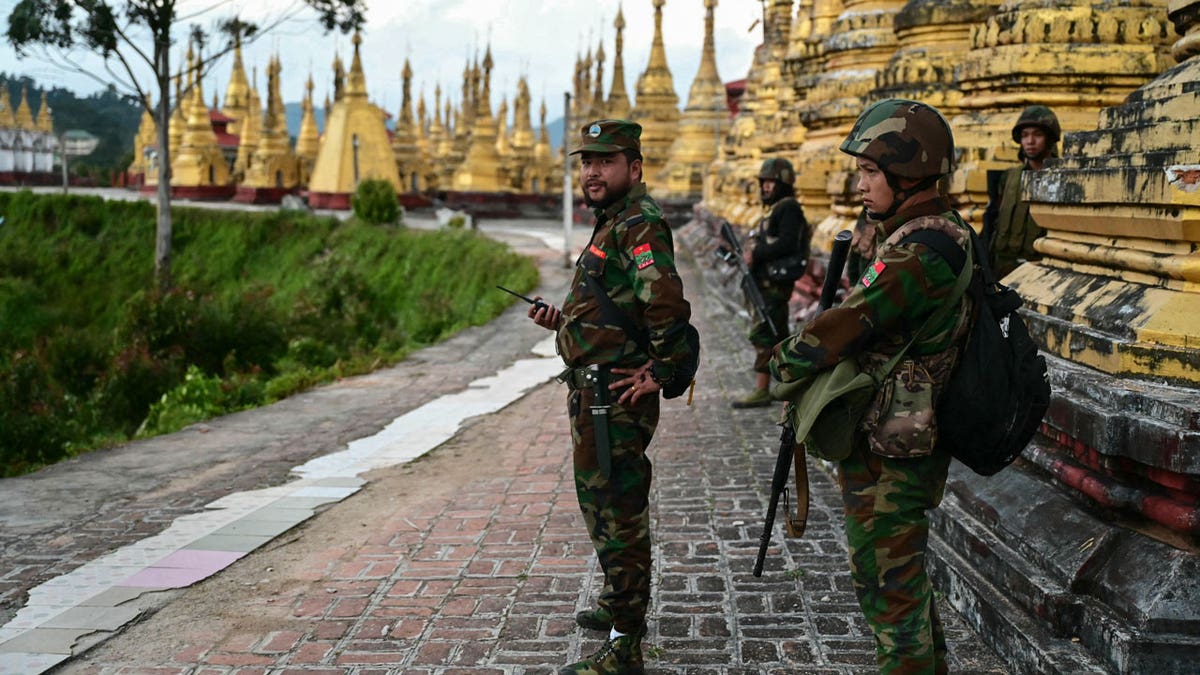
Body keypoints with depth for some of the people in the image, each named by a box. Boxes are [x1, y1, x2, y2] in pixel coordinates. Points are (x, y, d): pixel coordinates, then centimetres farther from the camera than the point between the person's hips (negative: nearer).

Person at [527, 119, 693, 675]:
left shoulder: (639, 225, -17)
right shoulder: (611, 224, 16)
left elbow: (668, 306, -31)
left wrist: (658, 373, -22)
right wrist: (562, 321, 11)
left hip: (615, 396, -11)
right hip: (594, 392, 11)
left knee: (617, 514, -4)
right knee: (601, 502, 24)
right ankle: (618, 604, 42)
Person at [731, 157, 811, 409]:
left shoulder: (789, 208, -11)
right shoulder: (775, 209, 19)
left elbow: (786, 244, -23)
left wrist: (755, 253, -20)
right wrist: (751, 253, 5)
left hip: (775, 283, -10)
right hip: (768, 282, 10)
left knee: (762, 334, -11)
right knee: (778, 334, 15)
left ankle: (761, 391, -9)